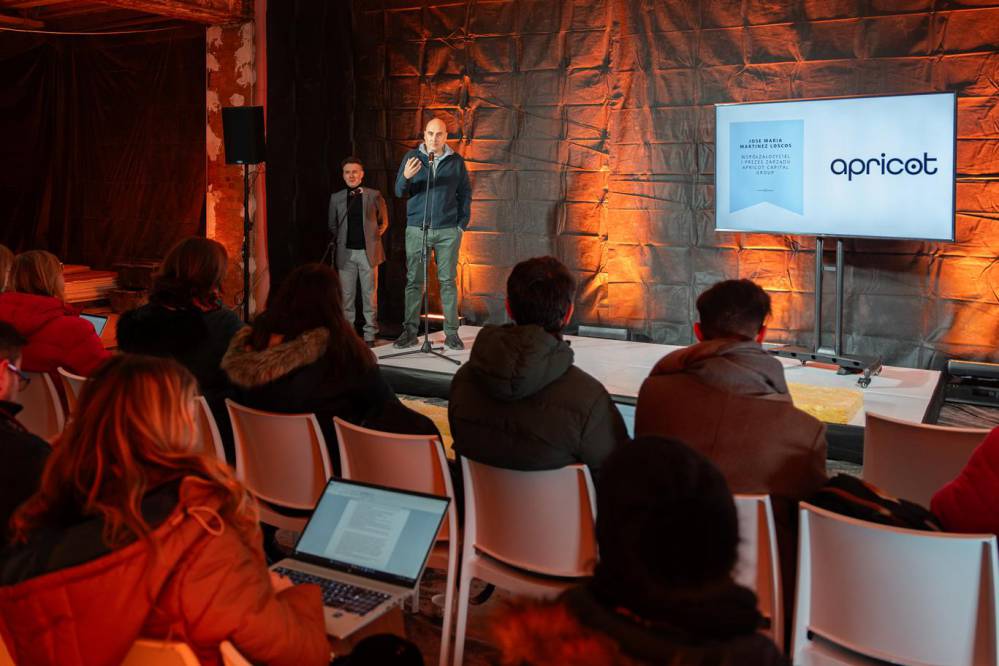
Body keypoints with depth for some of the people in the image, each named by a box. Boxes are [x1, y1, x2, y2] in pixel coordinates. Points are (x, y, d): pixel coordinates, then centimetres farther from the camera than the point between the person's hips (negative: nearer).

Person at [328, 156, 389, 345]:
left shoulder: (374, 195, 5)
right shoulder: (336, 198, 10)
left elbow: (383, 221, 12)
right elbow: (332, 225, 16)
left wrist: (378, 233, -1)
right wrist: (338, 240, 6)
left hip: (367, 251, -2)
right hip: (345, 253, 2)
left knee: (369, 294, 1)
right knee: (346, 295, 3)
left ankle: (370, 334, 7)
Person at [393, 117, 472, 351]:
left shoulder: (456, 161, 7)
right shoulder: (412, 157, 5)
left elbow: (465, 193, 9)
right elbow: (399, 192, 1)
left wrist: (463, 223, 0)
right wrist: (406, 177, -21)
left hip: (448, 230, 0)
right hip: (417, 229, 0)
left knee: (448, 281, 1)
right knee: (413, 281, 0)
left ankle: (451, 333, 6)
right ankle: (410, 331, 7)